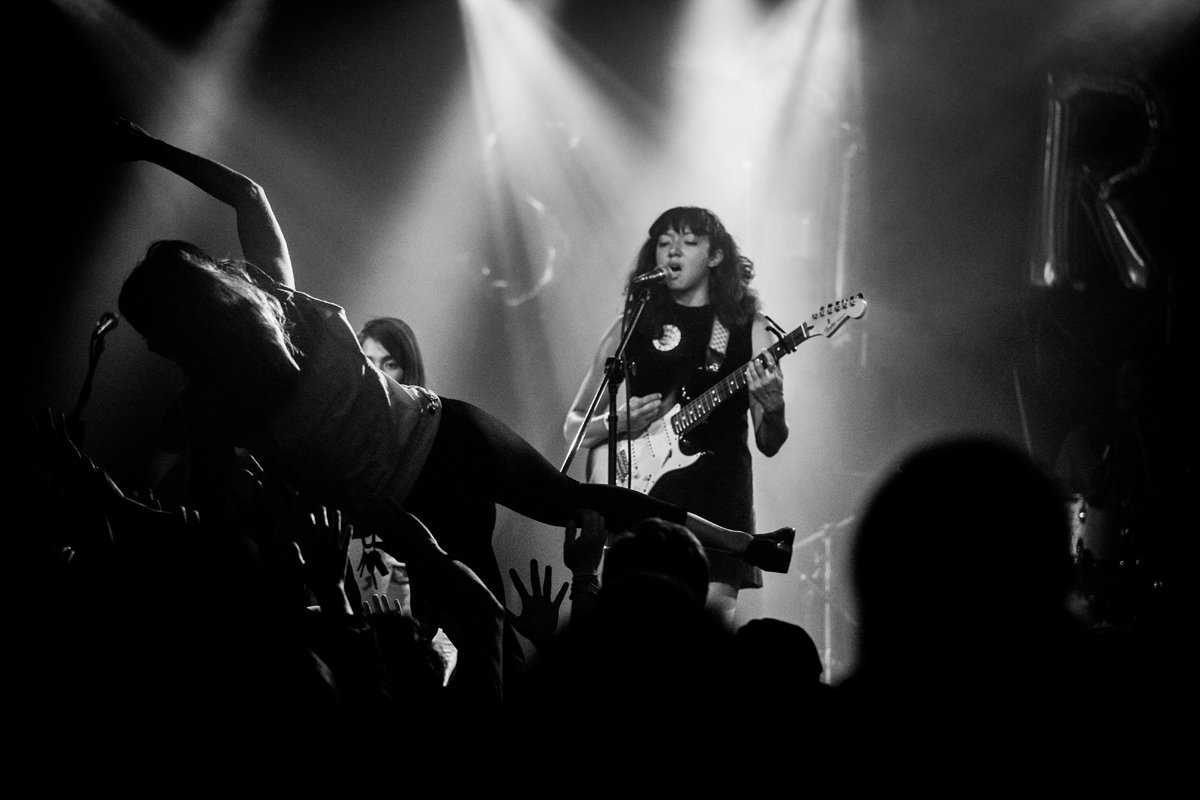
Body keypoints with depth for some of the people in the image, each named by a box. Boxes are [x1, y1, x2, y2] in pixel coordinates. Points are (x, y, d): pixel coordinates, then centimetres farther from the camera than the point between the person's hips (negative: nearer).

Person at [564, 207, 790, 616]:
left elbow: (769, 444, 5)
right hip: (643, 491, 0)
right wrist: (617, 422, -7)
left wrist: (773, 410, -17)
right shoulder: (633, 325, 10)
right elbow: (574, 426, 13)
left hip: (718, 494, 0)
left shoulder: (748, 329, 9)